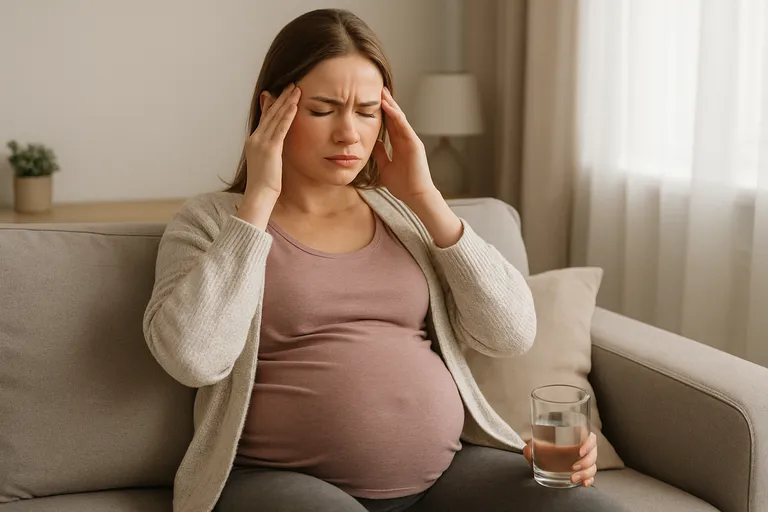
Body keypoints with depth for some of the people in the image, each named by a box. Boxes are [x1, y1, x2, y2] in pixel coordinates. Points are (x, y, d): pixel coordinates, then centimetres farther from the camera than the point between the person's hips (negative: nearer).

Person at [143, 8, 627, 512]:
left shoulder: (402, 215, 14)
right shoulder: (211, 222, 3)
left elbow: (512, 333, 4)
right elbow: (191, 356, -15)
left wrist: (425, 197, -1)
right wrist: (258, 198, -10)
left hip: (442, 470, 4)